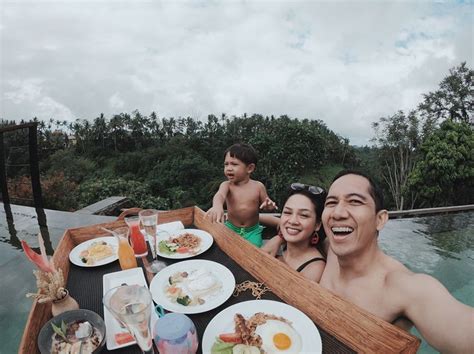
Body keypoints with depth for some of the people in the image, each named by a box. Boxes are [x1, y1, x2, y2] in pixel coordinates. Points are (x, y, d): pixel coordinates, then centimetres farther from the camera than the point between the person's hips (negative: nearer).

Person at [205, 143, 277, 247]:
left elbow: (265, 205, 6)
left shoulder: (258, 186, -8)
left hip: (252, 230, -1)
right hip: (231, 228, 1)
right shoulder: (226, 185, -9)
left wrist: (270, 206, -20)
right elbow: (220, 195, -32)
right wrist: (217, 206, -57)